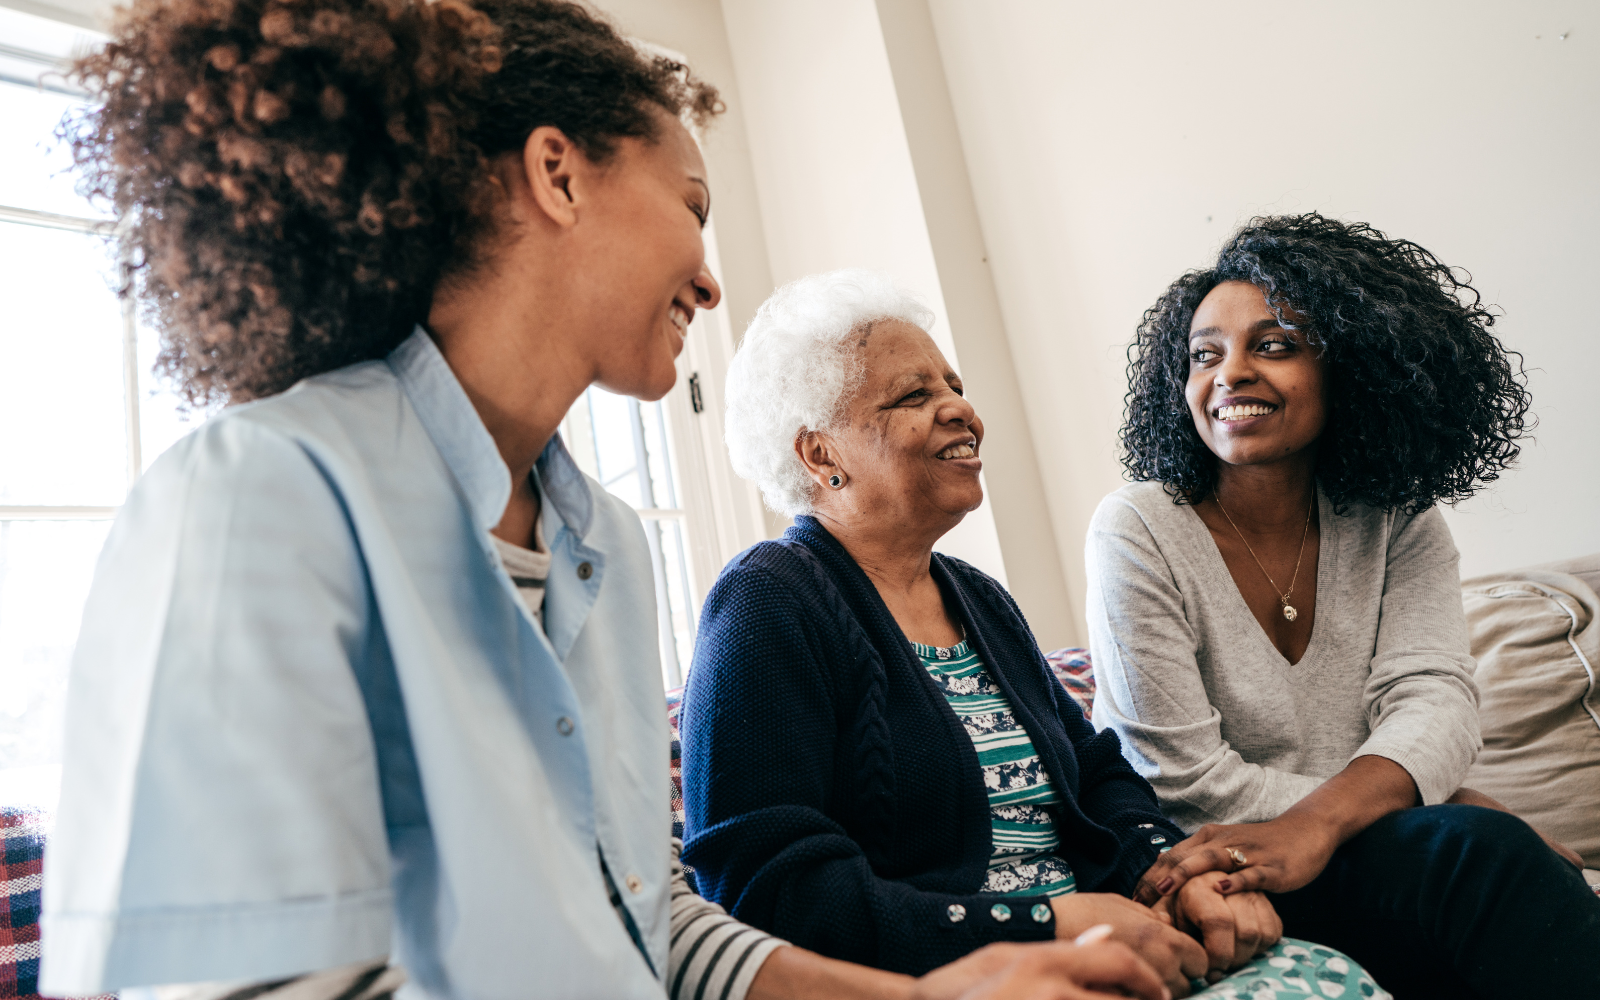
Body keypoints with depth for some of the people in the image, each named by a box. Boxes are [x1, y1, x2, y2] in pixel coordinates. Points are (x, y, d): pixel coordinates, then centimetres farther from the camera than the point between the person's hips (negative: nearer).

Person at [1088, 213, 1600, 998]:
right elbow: (1185, 781, -16)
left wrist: (1314, 824, -33)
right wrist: (1466, 815, -16)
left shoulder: (1398, 523, 3)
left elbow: (1433, 703, -11)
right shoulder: (1137, 531, -13)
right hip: (1205, 881, -4)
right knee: (1477, 847, -27)